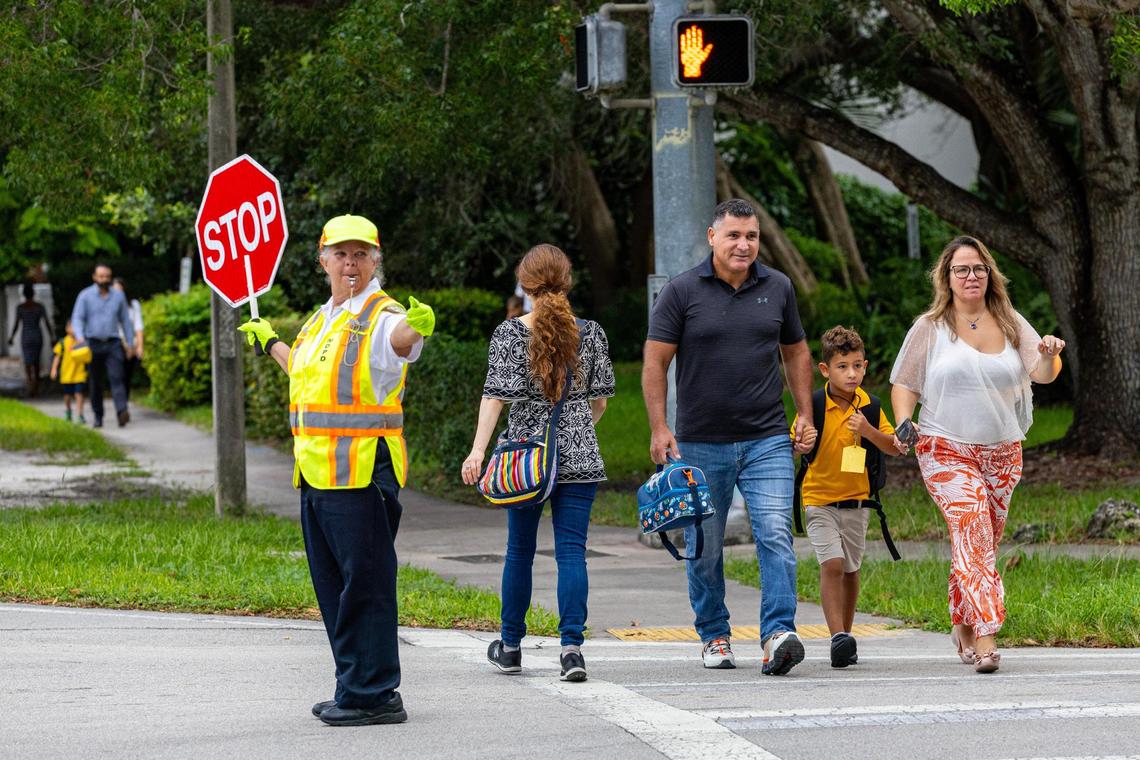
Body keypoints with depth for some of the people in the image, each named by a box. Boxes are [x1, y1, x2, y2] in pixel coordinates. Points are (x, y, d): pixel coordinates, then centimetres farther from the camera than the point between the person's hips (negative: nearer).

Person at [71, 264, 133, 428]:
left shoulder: (118, 296, 8)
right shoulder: (85, 296, 1)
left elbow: (125, 320, 13)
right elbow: (77, 318, -6)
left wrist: (130, 343, 10)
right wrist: (79, 337, -25)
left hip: (112, 345, 0)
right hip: (93, 344, 0)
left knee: (116, 378, -15)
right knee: (95, 382, 5)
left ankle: (122, 413, -29)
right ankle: (98, 417, 16)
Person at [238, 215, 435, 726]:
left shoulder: (382, 316, -9)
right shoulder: (321, 320, 18)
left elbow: (400, 342, -35)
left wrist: (415, 328, -59)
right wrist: (270, 343, 54)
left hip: (362, 474, -9)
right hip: (316, 473, 9)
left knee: (365, 584, -8)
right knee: (332, 586, 13)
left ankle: (373, 694, -5)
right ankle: (353, 688, 20)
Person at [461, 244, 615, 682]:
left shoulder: (509, 334, -4)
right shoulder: (590, 334, 2)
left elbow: (495, 395, -14)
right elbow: (599, 402, 9)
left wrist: (478, 450, -19)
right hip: (579, 459, 0)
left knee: (519, 550, 12)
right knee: (571, 551, -2)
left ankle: (511, 646, 22)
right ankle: (572, 646, -14)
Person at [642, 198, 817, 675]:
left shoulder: (777, 288, 7)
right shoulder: (682, 291, -3)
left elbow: (795, 352, 19)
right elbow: (655, 362, -3)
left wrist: (805, 414, 12)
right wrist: (659, 428, -11)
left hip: (767, 440, 1)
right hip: (700, 444, -1)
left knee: (776, 534, -14)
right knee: (704, 547, 7)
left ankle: (778, 634, -20)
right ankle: (713, 636, 22)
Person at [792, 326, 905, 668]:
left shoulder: (868, 405, -1)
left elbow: (894, 448, -1)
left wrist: (867, 430, -17)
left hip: (856, 499, 4)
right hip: (819, 499, -4)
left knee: (850, 569, 13)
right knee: (831, 563, -19)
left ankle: (846, 633, 28)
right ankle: (838, 638, -23)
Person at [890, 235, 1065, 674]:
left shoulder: (1010, 324, 8)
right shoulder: (930, 328, 2)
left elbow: (1042, 374, -1)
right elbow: (904, 383, 5)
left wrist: (1049, 357, -24)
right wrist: (903, 423, -13)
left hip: (1002, 452, 4)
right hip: (946, 451, -4)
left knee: (983, 545, 10)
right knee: (972, 532, -20)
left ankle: (962, 623, 29)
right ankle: (985, 638, -27)